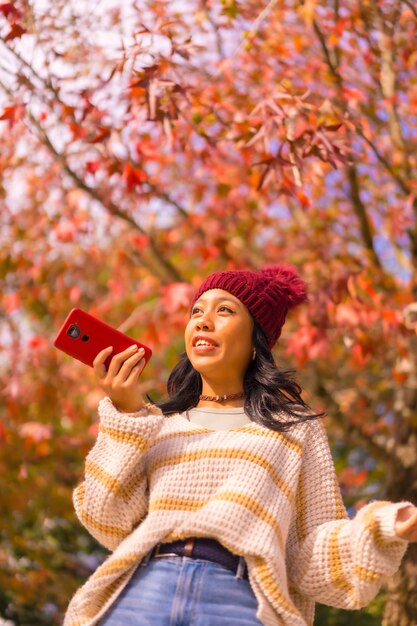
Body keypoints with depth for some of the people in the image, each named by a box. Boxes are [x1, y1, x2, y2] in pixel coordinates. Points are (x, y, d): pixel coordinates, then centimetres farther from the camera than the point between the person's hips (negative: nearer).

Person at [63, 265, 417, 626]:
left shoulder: (294, 426, 14)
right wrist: (125, 415, 3)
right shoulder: (158, 424, 20)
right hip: (143, 589, 2)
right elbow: (112, 525, 8)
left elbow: (311, 555, 6)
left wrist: (382, 531, -11)